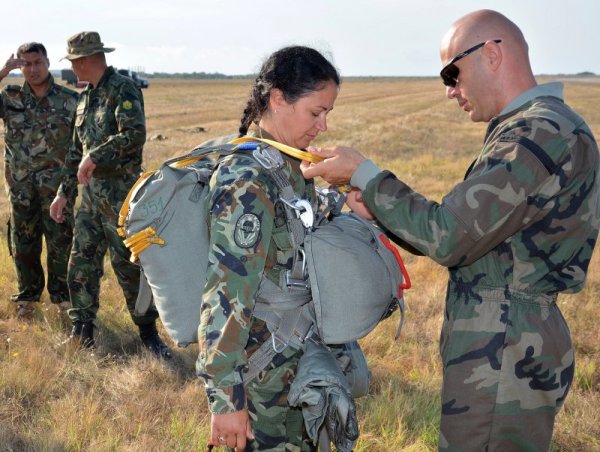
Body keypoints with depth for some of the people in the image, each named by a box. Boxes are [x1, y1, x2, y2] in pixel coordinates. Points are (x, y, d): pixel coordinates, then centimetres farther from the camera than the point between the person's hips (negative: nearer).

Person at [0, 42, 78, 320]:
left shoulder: (69, 99, -1)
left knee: (61, 244, 4)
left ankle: (62, 296, 19)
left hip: (57, 186, -2)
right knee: (23, 245, 10)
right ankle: (27, 297, 25)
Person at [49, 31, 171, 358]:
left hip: (119, 191, -8)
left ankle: (148, 331, 10)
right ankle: (82, 331, 21)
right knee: (81, 261, 9)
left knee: (128, 263, -3)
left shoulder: (123, 89, -10)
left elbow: (135, 134, -26)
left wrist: (95, 157, -20)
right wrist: (63, 192, 19)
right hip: (90, 192, 8)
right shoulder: (86, 97, 15)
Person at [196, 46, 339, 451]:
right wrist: (226, 397, -22)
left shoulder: (291, 166, 6)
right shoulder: (249, 180, -21)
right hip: (263, 382, -8)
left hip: (296, 367, 8)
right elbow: (225, 296, -24)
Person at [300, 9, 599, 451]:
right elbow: (469, 234, 15)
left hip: (503, 355, -10)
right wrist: (381, 207, 9)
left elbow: (448, 237, -22)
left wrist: (365, 175, -12)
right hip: (506, 345, 10)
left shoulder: (543, 132, -19)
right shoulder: (543, 127, 14)